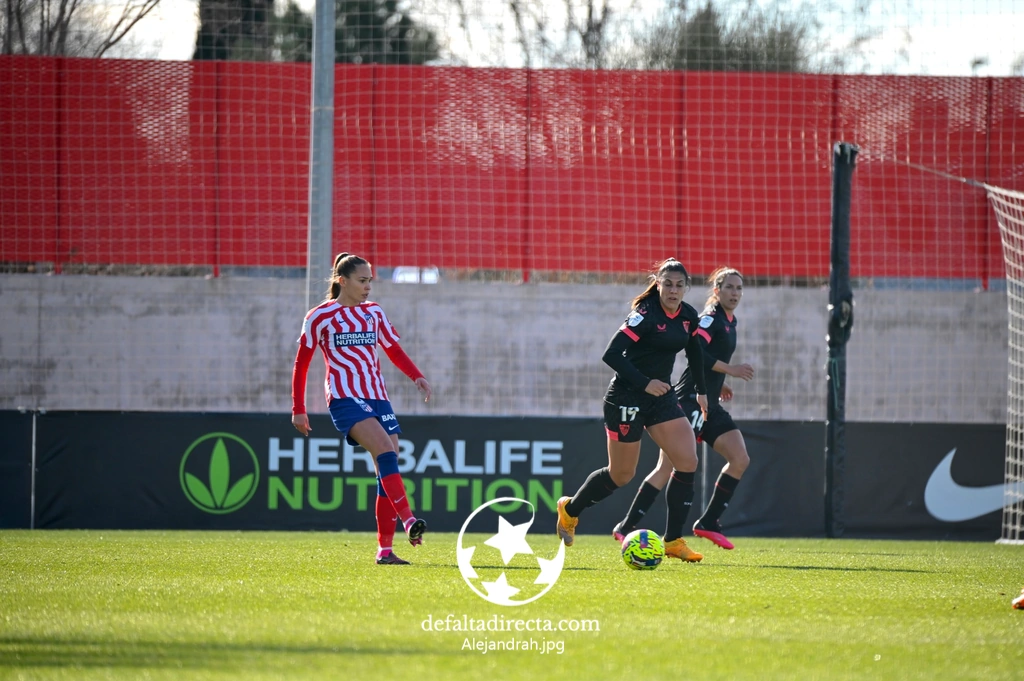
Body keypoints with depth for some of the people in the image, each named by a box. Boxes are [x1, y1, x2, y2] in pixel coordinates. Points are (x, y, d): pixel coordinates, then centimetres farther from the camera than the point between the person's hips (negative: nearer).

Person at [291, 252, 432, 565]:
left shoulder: (374, 313, 15)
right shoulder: (320, 317, 1)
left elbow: (394, 351, 19)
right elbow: (301, 363, 5)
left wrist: (417, 376, 0)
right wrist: (298, 409, 4)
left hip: (377, 398, 6)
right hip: (345, 398, -6)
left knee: (388, 470, -2)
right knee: (386, 450, -27)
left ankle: (385, 549, 1)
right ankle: (408, 521, -37)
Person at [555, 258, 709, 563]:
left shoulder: (688, 316, 3)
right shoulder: (645, 315, -20)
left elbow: (694, 352, 23)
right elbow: (611, 354, -25)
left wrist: (701, 391, 26)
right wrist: (644, 383, -29)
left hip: (661, 395, 7)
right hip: (627, 398, -7)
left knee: (688, 462, -8)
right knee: (621, 474, 4)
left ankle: (673, 541, -2)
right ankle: (570, 509, 31)